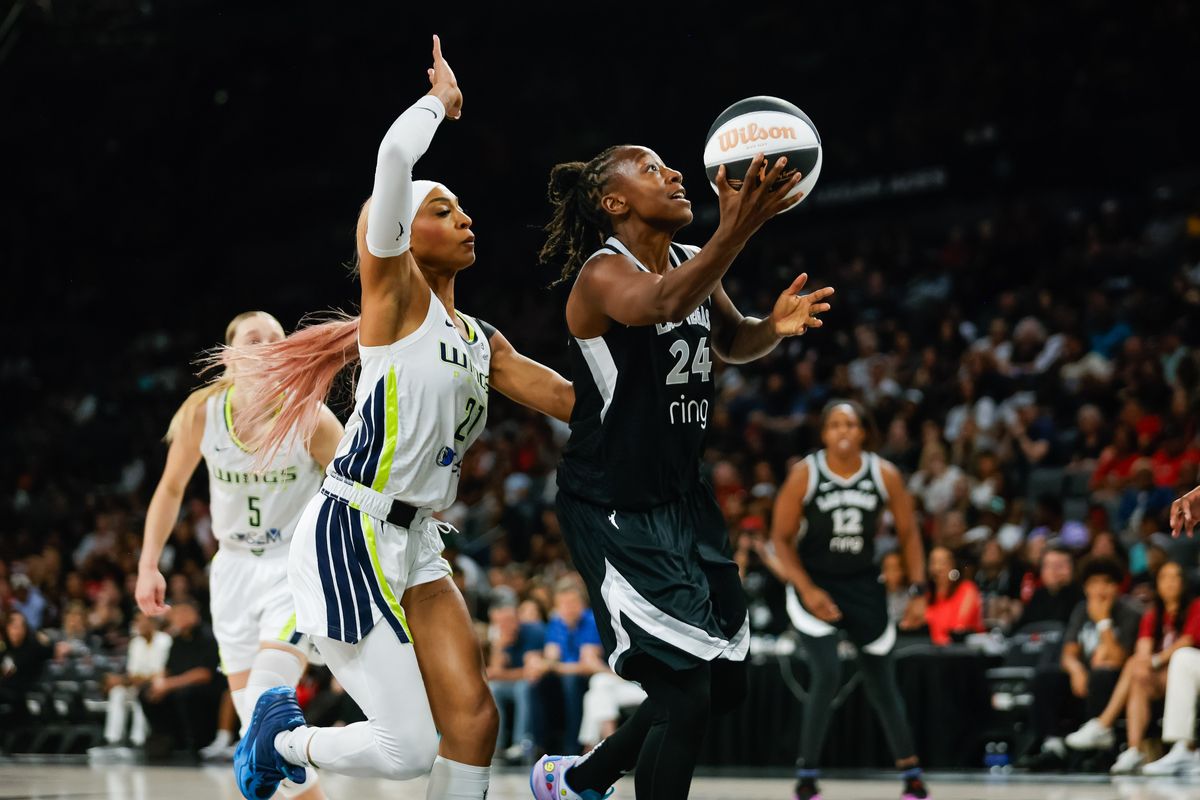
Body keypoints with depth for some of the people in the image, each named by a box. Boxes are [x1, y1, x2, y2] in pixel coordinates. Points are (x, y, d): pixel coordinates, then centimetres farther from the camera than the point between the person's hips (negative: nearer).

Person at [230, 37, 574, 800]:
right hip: (350, 538, -8)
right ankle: (284, 738, 21)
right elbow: (396, 155, -19)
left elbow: (576, 399, 10)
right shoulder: (394, 293, -6)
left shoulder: (481, 341, 16)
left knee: (473, 721, -5)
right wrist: (441, 100, -3)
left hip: (415, 547, 8)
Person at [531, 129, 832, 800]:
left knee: (725, 685, 14)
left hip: (684, 498, 9)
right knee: (686, 691, -13)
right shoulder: (603, 274, -18)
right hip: (614, 510, -9)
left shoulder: (692, 264, 6)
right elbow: (662, 304, -41)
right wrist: (737, 230, -58)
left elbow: (733, 343, 23)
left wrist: (775, 326, -1)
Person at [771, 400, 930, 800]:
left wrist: (918, 592, -6)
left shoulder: (885, 475, -10)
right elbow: (782, 537, -8)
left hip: (863, 584, 2)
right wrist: (807, 590, -19)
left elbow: (908, 533, 1)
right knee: (827, 674, -19)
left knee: (882, 684, 8)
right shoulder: (804, 475, -15)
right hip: (814, 585, -2)